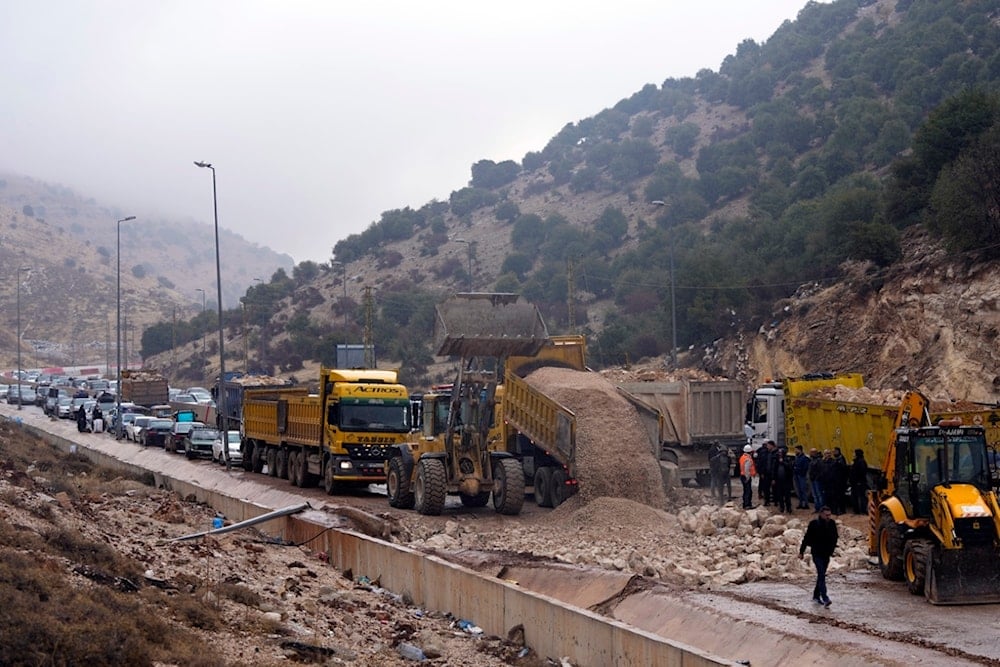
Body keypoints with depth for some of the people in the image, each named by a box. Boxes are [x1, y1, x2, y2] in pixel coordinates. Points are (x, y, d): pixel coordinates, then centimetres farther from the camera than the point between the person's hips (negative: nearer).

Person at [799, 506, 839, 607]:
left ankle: (816, 596, 26)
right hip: (817, 554, -5)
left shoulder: (832, 524, 0)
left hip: (826, 554, 5)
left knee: (821, 575, 13)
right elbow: (806, 538, -6)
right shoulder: (814, 524, -12)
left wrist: (832, 549, 10)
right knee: (821, 575, -15)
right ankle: (825, 599, -23)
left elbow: (835, 537, 15)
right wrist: (801, 552, -4)